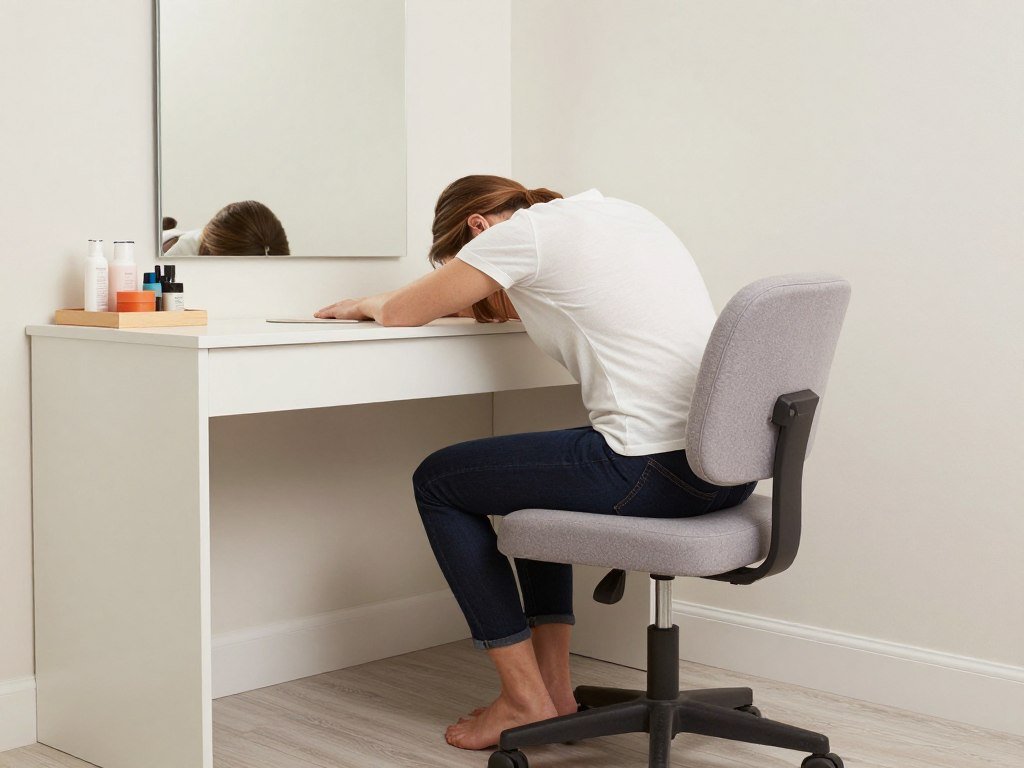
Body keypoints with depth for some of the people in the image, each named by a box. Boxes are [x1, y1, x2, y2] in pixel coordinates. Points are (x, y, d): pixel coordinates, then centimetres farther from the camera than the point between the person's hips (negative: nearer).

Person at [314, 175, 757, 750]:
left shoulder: (522, 231, -3)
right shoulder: (620, 212, 19)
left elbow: (402, 313, 6)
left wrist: (369, 304, 27)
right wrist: (499, 301, 32)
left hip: (658, 475, -9)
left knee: (437, 482, 11)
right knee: (535, 471, 32)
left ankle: (527, 699, 14)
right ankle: (554, 685, 29)